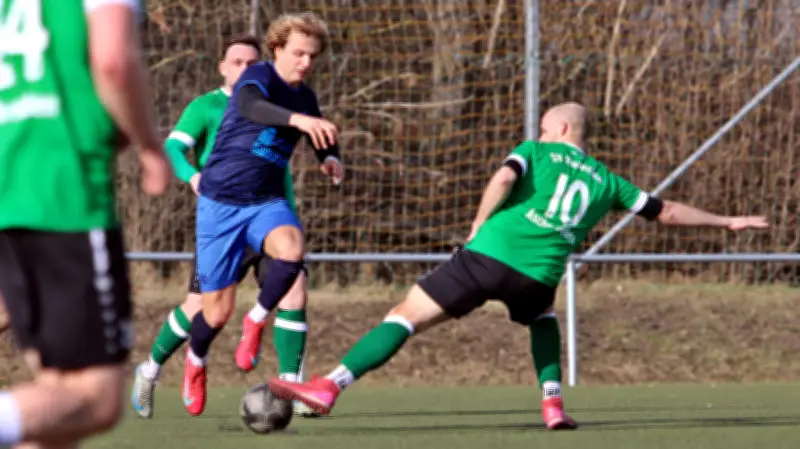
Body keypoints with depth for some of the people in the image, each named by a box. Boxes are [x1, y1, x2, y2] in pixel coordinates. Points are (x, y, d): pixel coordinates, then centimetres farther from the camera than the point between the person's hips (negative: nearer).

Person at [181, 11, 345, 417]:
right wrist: (297, 119, -55)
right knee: (218, 311, 0)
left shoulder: (306, 99, 6)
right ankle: (195, 362, 35)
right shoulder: (259, 76, -13)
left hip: (266, 202, 4)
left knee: (291, 250, -32)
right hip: (220, 202, -4)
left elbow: (322, 138, 27)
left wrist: (331, 159, 2)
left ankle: (256, 320, -5)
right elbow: (249, 105, -38)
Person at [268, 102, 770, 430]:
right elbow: (666, 211, 31)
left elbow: (504, 178, -7)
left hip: (492, 251, -3)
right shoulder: (607, 181, 24)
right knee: (542, 317, 38)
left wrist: (478, 225, 4)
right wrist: (726, 222, 43)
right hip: (539, 274, 3)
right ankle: (553, 403, 20)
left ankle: (330, 386, -14)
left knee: (406, 315, -1)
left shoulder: (537, 152, 15)